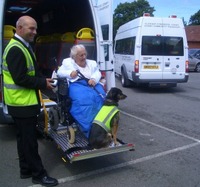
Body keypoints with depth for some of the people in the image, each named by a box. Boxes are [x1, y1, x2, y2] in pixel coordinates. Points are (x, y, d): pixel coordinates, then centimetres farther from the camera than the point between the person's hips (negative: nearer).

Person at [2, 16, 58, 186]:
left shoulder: (23, 46, 15)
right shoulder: (16, 49, -19)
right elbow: (20, 79, -24)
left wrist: (43, 80, 4)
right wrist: (43, 83, -14)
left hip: (24, 102, 10)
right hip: (22, 103, -10)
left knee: (24, 138, 17)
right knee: (29, 140, 0)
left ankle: (26, 170, 30)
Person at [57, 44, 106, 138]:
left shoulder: (92, 63, 27)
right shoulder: (68, 62, 20)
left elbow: (98, 73, 13)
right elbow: (59, 72, 12)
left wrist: (94, 79, -10)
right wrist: (70, 73, -8)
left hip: (92, 84, 3)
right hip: (76, 84, -3)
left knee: (100, 96, -30)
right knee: (83, 99, -35)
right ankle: (89, 130, -35)